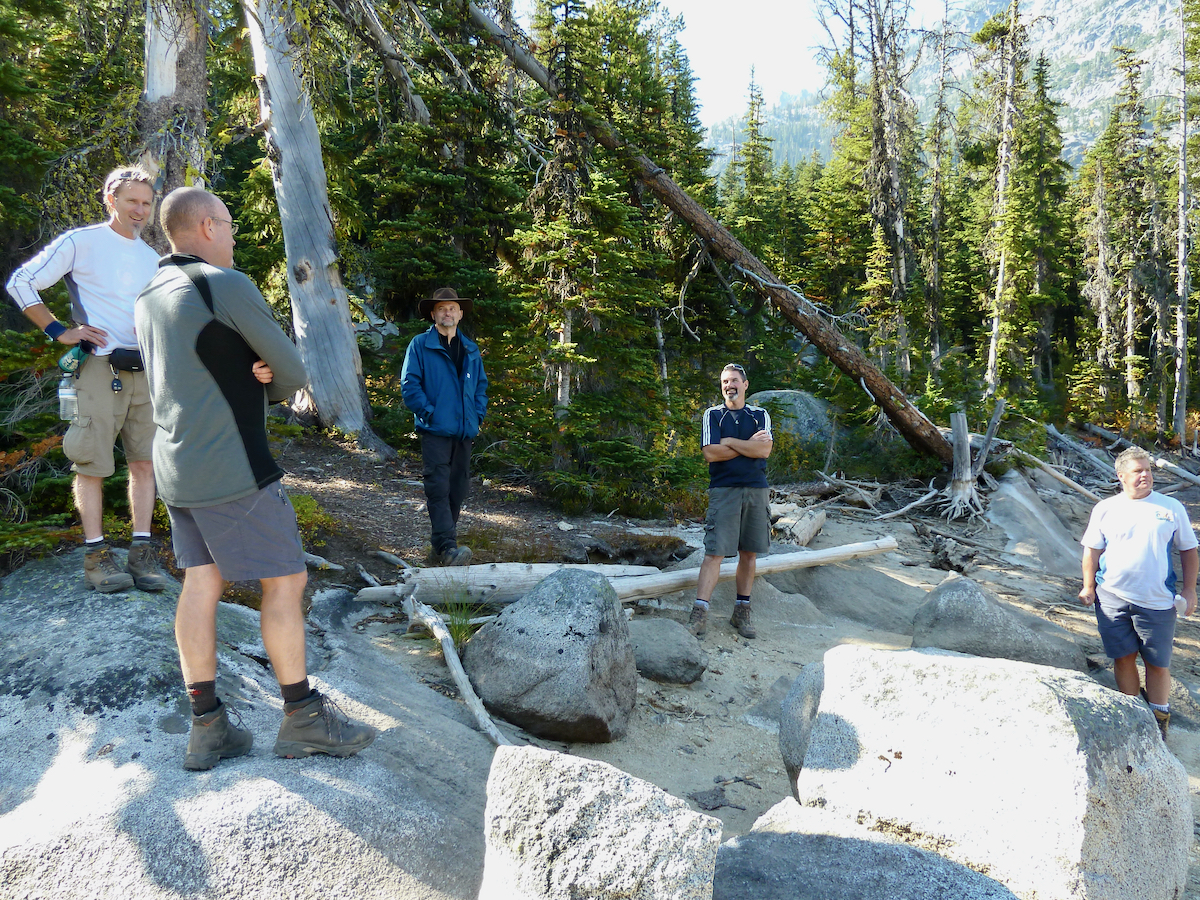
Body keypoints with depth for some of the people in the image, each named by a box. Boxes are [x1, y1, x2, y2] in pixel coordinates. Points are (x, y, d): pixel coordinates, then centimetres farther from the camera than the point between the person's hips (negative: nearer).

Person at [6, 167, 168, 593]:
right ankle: (96, 554, 4)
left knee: (144, 461, 2)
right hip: (99, 367, -5)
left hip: (144, 370, 6)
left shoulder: (152, 258, 18)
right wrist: (60, 331, -8)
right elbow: (20, 282, -1)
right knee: (91, 463, -2)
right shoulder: (81, 242, 0)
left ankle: (141, 552, 7)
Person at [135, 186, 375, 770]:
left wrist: (252, 374, 0)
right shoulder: (224, 285, -14)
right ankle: (302, 718, 7)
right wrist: (271, 384, 12)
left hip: (176, 464, 9)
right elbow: (293, 372, -9)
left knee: (202, 584, 9)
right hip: (230, 469, -9)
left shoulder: (149, 298, 13)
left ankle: (207, 727, 14)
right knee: (285, 581, -1)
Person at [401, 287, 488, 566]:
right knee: (438, 488, -15)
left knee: (458, 488, 9)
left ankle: (442, 542, 21)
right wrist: (428, 413, -12)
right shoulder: (420, 345, 1)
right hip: (435, 430, -5)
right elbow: (409, 384, -4)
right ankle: (446, 547, -21)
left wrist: (477, 415, 8)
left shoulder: (470, 349, 16)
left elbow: (481, 385, 21)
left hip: (465, 432, 6)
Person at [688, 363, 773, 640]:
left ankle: (742, 612, 16)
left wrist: (729, 442, -6)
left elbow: (765, 450, -5)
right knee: (715, 552, -10)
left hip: (756, 490, 3)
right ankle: (699, 614, -10)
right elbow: (710, 452, -7)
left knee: (749, 553, 7)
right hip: (723, 490, -3)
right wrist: (749, 444, -4)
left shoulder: (760, 415, 12)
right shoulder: (712, 415, 8)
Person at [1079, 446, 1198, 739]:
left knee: (1158, 663, 4)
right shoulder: (1105, 509, 4)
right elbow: (1092, 550, 8)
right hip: (1112, 598, 1)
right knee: (1124, 658, 8)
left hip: (1157, 602, -1)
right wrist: (1088, 586, 2)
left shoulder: (1171, 507, 3)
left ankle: (1158, 720, 20)